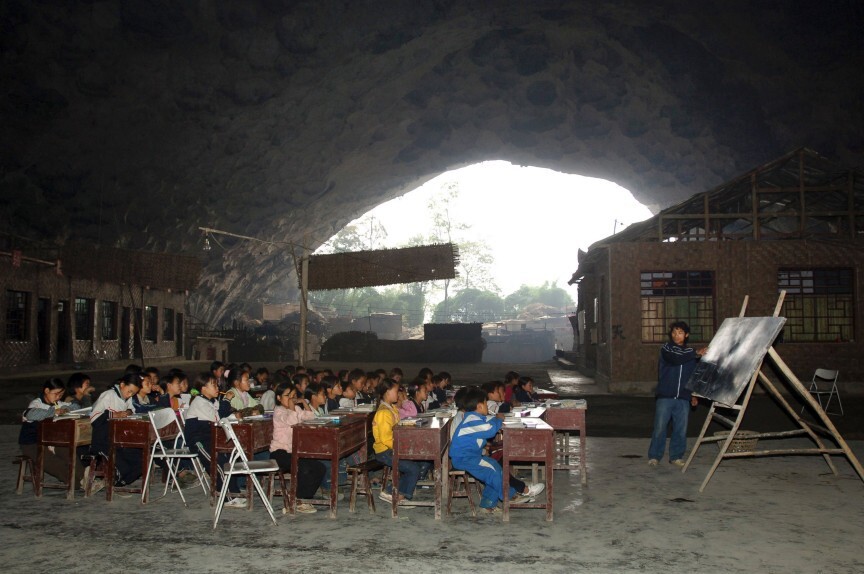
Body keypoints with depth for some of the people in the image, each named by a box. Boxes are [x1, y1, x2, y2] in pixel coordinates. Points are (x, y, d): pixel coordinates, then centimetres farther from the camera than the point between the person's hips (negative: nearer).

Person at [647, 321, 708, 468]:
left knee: (681, 429, 4)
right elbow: (675, 359, -21)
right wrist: (696, 353, -26)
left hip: (683, 398, 4)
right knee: (659, 428, -2)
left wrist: (693, 394, 12)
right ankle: (654, 456, 9)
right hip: (665, 396, -3)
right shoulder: (666, 348, 0)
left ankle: (676, 456, 18)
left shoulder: (690, 352, 13)